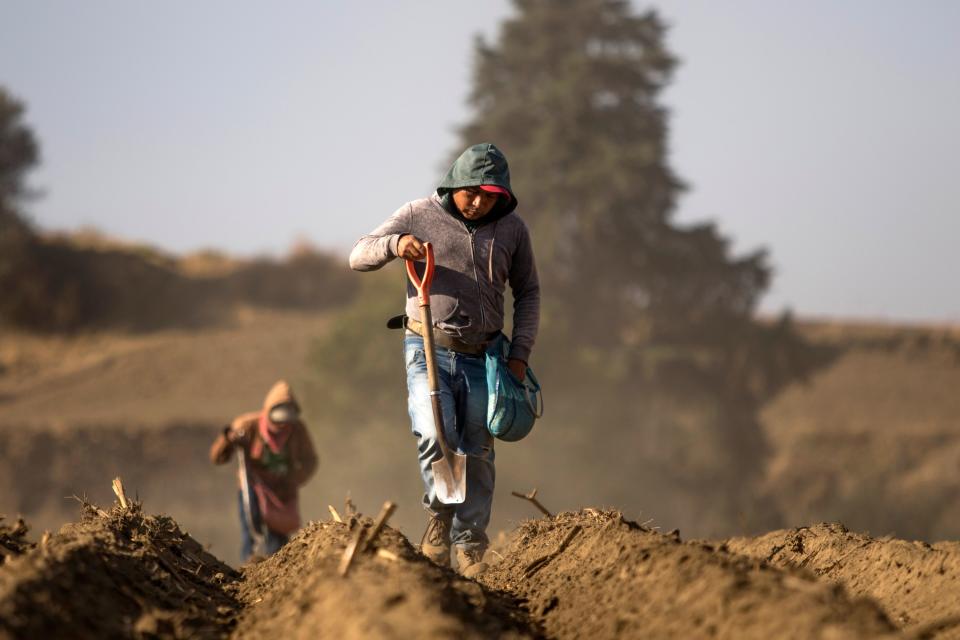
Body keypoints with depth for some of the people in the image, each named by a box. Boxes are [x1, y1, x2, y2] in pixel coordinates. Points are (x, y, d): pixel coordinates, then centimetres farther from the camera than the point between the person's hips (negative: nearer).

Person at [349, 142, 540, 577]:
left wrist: (520, 352, 4)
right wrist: (395, 243, -22)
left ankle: (470, 548, 13)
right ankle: (440, 513, 0)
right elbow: (358, 256, 0)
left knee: (477, 454, 4)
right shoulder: (421, 215, -1)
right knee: (435, 435, -23)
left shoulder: (512, 229, 5)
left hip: (481, 357, 2)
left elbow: (527, 292, 15)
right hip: (428, 350, -2)